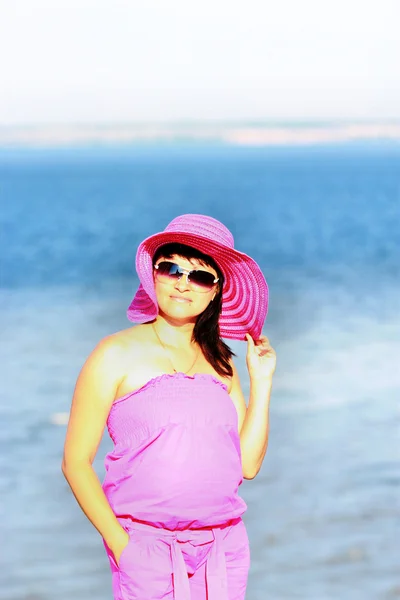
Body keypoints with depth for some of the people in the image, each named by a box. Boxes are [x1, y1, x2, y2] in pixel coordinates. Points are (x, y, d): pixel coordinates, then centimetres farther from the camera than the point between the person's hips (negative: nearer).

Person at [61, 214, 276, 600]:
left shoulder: (219, 363, 12)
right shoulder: (118, 354, -1)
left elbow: (247, 464, 7)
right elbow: (76, 461, -3)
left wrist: (261, 381, 5)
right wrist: (120, 543, -11)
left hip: (224, 548, 4)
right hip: (148, 548, -4)